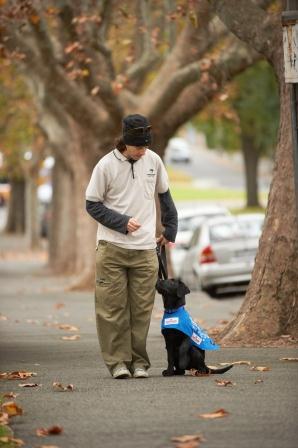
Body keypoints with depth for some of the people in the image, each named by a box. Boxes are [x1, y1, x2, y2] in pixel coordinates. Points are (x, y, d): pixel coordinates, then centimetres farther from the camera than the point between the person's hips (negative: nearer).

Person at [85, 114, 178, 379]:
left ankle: (139, 362, 9)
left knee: (141, 309, 2)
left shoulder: (153, 160, 5)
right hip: (112, 248, -3)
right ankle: (118, 362, 0)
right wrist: (122, 223, -13)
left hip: (145, 250, 3)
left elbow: (164, 195, 19)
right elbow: (93, 205, -2)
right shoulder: (106, 165, -6)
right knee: (112, 307, -4)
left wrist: (170, 229, 18)